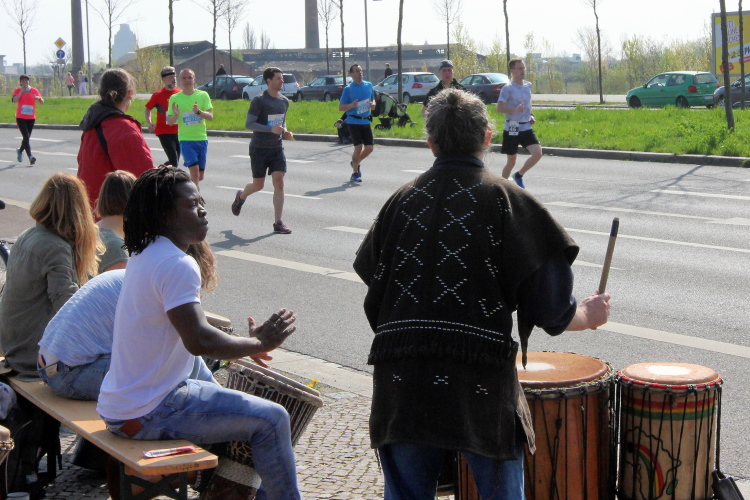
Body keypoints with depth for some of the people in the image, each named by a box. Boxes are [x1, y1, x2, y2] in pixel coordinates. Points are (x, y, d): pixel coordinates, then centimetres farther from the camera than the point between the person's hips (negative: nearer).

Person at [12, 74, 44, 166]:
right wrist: (22, 90, -16)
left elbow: (42, 102, 0)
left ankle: (20, 151, 42)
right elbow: (15, 100, -19)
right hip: (20, 118, -4)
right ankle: (30, 157, -23)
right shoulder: (17, 90, -1)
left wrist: (39, 98, -22)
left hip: (31, 118, 4)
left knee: (27, 137, 14)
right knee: (26, 137, -16)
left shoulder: (34, 90, 5)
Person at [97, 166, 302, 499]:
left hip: (119, 403, 11)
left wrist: (243, 344, 11)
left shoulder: (145, 255, 11)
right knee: (271, 419, -9)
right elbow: (199, 340, -29)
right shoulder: (177, 265, -20)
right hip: (146, 416, -10)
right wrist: (259, 343, -15)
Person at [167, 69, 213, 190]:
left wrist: (199, 112, -24)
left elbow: (210, 116, -5)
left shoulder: (203, 95, 3)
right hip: (185, 139, -2)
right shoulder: (175, 98, 1)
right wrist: (175, 115, -19)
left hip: (202, 139, 3)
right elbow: (169, 122, 2)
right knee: (194, 169, -19)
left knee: (199, 176, 9)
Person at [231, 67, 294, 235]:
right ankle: (241, 196, 40)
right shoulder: (259, 101, -11)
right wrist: (271, 129, -25)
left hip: (277, 148, 5)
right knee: (258, 185, 5)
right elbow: (248, 124, -14)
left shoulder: (284, 101, 9)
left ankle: (278, 223, -5)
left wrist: (285, 133, 3)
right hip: (259, 149, -5)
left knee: (279, 182, -7)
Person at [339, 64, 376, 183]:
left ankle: (356, 163, 30)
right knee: (358, 147, -10)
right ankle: (355, 174, 6)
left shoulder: (368, 85, 8)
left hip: (366, 121, 5)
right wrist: (351, 105, -22)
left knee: (370, 147, 2)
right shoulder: (348, 89, -5)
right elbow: (340, 107, -3)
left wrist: (373, 104, -3)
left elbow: (373, 99, 21)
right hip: (353, 121, -5)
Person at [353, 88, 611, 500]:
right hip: (480, 377, -3)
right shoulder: (507, 199, -1)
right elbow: (550, 310, -5)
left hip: (399, 380, 4)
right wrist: (588, 315, 15)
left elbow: (372, 283, 13)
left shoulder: (402, 199, 10)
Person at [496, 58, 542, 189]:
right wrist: (514, 110, -31)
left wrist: (530, 116, 10)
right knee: (511, 160, 4)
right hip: (511, 129, -5)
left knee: (537, 153, -13)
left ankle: (519, 175, 9)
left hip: (526, 128, 5)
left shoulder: (528, 86, 9)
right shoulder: (508, 88, -10)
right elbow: (499, 108, -17)